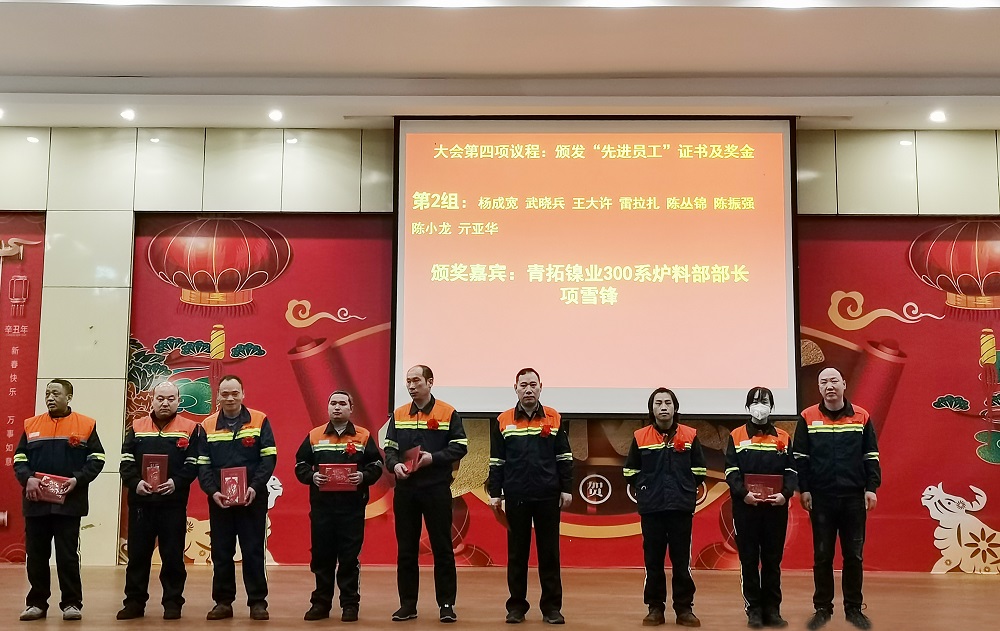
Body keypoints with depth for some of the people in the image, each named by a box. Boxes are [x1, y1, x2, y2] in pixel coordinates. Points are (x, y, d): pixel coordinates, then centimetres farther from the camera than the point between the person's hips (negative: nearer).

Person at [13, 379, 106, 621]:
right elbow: (19, 459, 9)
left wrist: (77, 479, -15)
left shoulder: (85, 425, 2)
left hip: (69, 502, -3)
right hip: (36, 502, 3)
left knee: (68, 555, 1)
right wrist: (28, 479, -11)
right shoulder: (31, 425, 11)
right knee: (36, 555, 7)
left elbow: (96, 459, 0)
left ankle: (72, 603, 8)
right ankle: (37, 603, 17)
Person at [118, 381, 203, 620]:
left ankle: (173, 602, 11)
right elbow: (126, 462, 4)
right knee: (138, 554, 7)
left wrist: (176, 482, -17)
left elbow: (193, 464, -2)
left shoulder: (191, 429, 5)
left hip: (174, 503, -2)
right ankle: (134, 602, 16)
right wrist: (135, 482, -13)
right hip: (140, 501, 2)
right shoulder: (136, 428, 12)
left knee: (173, 555, 2)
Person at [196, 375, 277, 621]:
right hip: (219, 499, 2)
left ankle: (257, 602, 9)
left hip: (252, 498, -2)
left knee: (253, 551, 2)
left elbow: (269, 457, -3)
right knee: (221, 552, 7)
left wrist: (255, 487, -16)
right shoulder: (208, 426, 7)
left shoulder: (259, 421, 0)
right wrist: (212, 491, -12)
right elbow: (202, 464, 3)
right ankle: (223, 602, 16)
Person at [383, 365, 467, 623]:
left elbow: (460, 447, -4)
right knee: (406, 549, 8)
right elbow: (390, 448, 9)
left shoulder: (448, 413, -1)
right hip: (405, 489, 3)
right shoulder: (398, 415, 10)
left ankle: (447, 604, 9)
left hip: (437, 489, -3)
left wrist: (434, 458, -17)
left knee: (442, 547, 1)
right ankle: (407, 603, 17)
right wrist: (395, 464, -12)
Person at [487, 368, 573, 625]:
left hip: (548, 496, 0)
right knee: (517, 553, 7)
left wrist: (566, 489, 0)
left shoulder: (555, 419, 4)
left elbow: (564, 457, 6)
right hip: (516, 497, 0)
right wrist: (495, 493, 1)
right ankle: (517, 606, 15)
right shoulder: (502, 421, 4)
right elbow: (497, 461, 6)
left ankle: (551, 606, 12)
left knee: (549, 552, 5)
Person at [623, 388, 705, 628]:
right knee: (653, 560, 4)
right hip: (651, 508, 0)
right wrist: (645, 488, 2)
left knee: (682, 560, 3)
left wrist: (686, 489, 2)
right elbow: (631, 471, 10)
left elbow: (699, 470, 10)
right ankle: (655, 608, 13)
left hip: (682, 507, 0)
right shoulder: (640, 437, 3)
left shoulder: (690, 436, 4)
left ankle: (684, 608, 12)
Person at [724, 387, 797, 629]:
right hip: (745, 506, -1)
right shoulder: (736, 436, 4)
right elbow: (731, 471, -3)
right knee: (749, 559, 2)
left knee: (773, 559, 6)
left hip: (776, 507, 2)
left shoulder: (783, 437, 10)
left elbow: (791, 470, 4)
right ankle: (754, 610, 10)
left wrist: (785, 493, -13)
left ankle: (772, 609, 14)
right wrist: (743, 493, -19)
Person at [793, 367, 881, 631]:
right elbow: (800, 458, 1)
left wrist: (871, 488, 0)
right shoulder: (808, 418, 0)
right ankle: (822, 608, 15)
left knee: (853, 555, 7)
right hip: (820, 498, -1)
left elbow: (871, 456, 6)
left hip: (854, 497, 1)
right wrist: (804, 490, -4)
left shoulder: (861, 417, 3)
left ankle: (854, 608, 18)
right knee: (822, 555, 5)